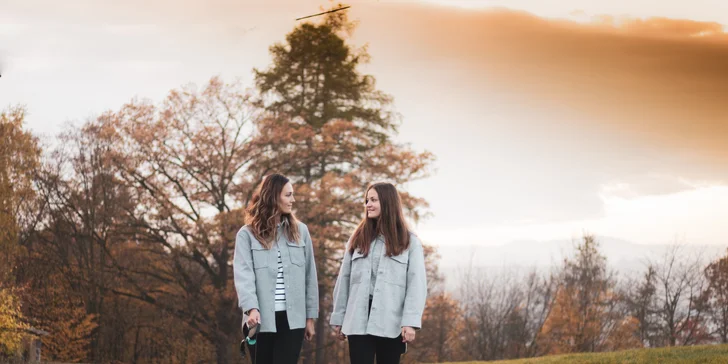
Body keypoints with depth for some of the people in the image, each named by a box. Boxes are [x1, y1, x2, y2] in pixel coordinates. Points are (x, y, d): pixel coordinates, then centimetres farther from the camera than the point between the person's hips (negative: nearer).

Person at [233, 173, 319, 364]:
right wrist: (251, 308, -25)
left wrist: (310, 315, 9)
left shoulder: (300, 231, 10)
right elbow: (243, 274, -10)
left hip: (293, 317, 1)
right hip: (261, 319, -1)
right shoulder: (247, 234, 2)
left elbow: (309, 275, 11)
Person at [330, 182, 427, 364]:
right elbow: (344, 280, 12)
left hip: (391, 322, -2)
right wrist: (338, 318, 8)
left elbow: (417, 284, -4)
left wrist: (410, 322, -15)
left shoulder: (410, 242, 4)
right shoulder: (358, 239, 13)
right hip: (359, 321, 2)